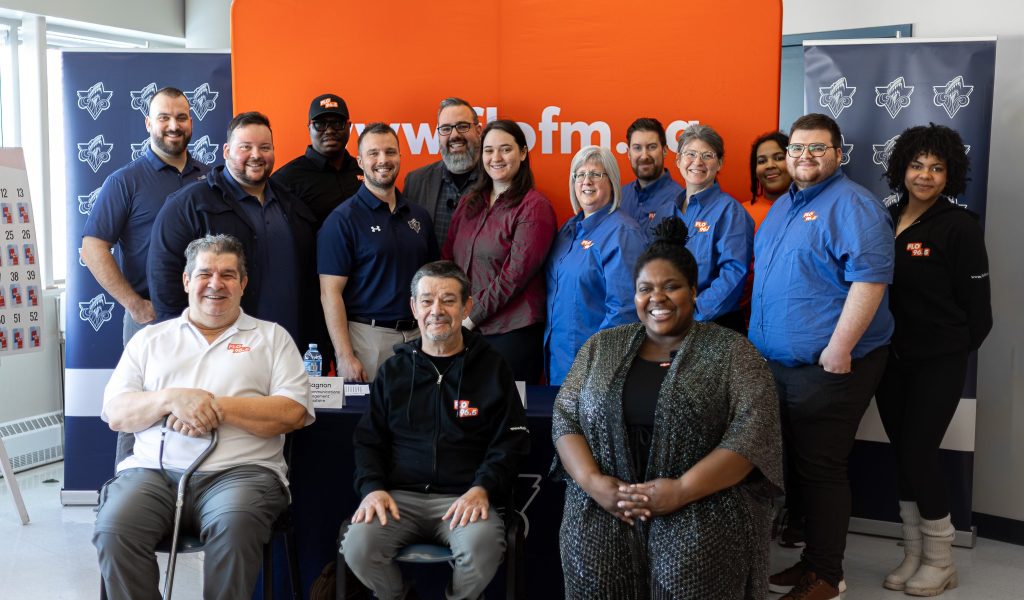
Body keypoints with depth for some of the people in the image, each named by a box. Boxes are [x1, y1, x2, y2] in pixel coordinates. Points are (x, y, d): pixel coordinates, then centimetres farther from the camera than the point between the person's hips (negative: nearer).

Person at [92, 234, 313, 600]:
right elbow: (116, 414, 11)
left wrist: (217, 407, -9)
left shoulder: (271, 337, 14)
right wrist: (171, 398, -8)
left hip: (241, 470, -2)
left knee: (234, 528, -34)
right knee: (114, 528, -28)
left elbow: (293, 413, 1)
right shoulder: (150, 338, 21)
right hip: (154, 470, 2)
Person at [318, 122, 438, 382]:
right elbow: (330, 293, -10)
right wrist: (344, 356, -17)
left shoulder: (418, 215, 10)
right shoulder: (343, 219, -6)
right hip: (367, 336, -5)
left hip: (417, 336, 5)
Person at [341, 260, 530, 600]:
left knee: (482, 549, -32)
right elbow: (368, 440, 14)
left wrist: (482, 488, -14)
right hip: (399, 495, 2)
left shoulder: (491, 368, 8)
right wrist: (372, 487, -6)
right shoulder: (394, 370, 15)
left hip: (465, 497, -2)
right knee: (358, 547, -26)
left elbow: (510, 443, 3)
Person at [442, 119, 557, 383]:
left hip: (512, 332, -5)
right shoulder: (470, 203, 13)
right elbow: (447, 259, 13)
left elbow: (515, 274, -13)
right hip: (465, 330, 6)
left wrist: (472, 317, -11)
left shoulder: (534, 207, -7)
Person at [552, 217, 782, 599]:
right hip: (604, 501, 2)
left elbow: (753, 431, -8)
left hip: (704, 502, -2)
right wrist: (592, 481, -10)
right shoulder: (601, 347, 12)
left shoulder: (731, 351, 2)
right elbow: (565, 418, 8)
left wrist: (682, 490, -17)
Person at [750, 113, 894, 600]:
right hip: (776, 362, 9)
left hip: (829, 365, -9)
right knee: (794, 464, 15)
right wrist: (759, 337, 20)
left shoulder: (853, 206, -12)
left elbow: (870, 278, -22)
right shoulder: (782, 207, 16)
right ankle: (811, 557, 29)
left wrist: (839, 349, -24)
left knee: (819, 469, -1)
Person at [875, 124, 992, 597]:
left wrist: (952, 351, 0)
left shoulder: (959, 226, -9)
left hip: (937, 363, -4)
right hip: (890, 359, 5)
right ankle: (914, 555, 23)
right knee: (903, 454, 9)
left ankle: (940, 561, 14)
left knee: (917, 453, -5)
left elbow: (977, 306, -6)